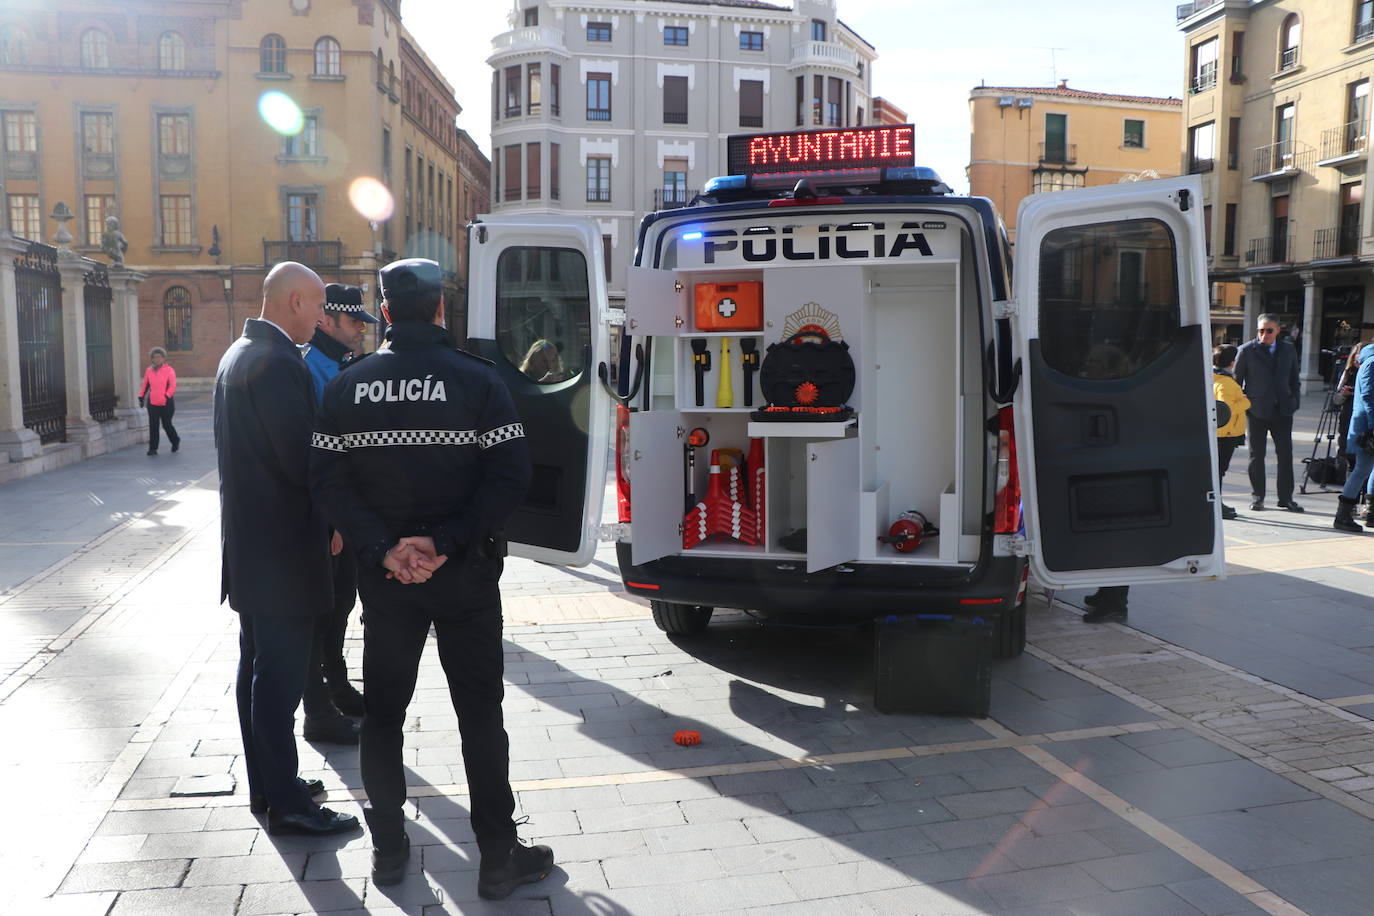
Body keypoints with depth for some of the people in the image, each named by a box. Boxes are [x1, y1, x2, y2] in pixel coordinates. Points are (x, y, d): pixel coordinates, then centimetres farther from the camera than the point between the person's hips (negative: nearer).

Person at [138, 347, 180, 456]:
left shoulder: (169, 370, -2)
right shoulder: (149, 370, 10)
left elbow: (173, 386, -8)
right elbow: (145, 385, 18)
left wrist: (166, 396, -19)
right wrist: (141, 397, 10)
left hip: (166, 403, -3)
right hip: (152, 403, 3)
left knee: (167, 424, 1)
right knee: (153, 426, -1)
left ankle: (176, 441, 27)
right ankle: (153, 448, 4)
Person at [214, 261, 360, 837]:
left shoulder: (238, 354, 12)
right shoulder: (279, 363, -20)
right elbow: (302, 461, -23)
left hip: (248, 542, 10)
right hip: (283, 549, -10)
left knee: (259, 668, 18)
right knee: (281, 676, -1)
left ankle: (266, 783, 31)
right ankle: (285, 804, 10)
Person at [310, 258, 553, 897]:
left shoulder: (347, 386, -1)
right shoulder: (478, 380, -9)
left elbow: (328, 481, -5)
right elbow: (511, 475, -16)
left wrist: (382, 550, -11)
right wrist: (445, 543, -16)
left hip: (383, 575, 2)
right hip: (466, 577, -2)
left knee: (383, 710, 16)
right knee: (480, 712, 6)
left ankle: (387, 846, 26)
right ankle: (499, 857, 13)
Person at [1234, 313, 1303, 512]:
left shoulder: (1289, 350, 8)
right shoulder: (1246, 350, -2)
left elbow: (1294, 379, 15)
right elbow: (1237, 379, 2)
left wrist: (1294, 403, 7)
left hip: (1282, 411, 3)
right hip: (1256, 411, -3)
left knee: (1285, 455, 3)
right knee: (1257, 455, 4)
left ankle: (1285, 497, 11)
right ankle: (1257, 497, 13)